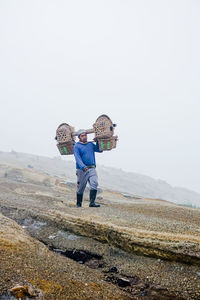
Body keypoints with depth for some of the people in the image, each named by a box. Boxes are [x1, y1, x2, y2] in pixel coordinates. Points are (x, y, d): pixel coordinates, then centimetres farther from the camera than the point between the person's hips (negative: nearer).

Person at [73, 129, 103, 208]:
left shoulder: (91, 144, 16)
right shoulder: (77, 146, -1)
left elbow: (100, 150, 21)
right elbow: (78, 158, -14)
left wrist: (98, 141, 8)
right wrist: (83, 167, -30)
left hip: (92, 169, 4)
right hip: (81, 170, -3)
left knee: (94, 184, -17)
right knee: (80, 188, 5)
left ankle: (92, 202, -20)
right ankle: (78, 204, 21)